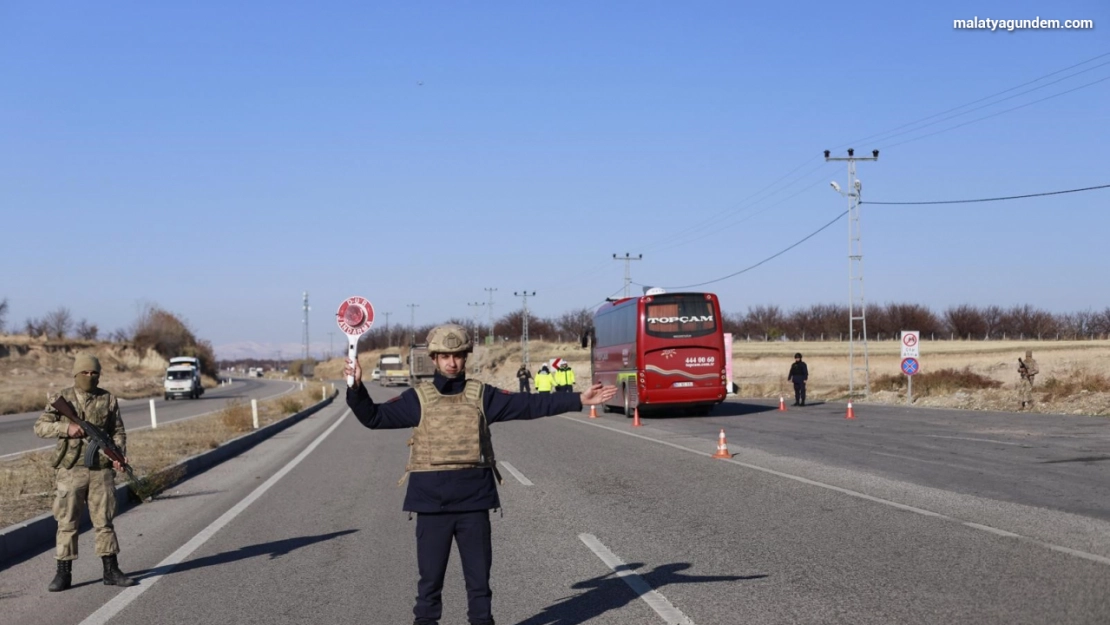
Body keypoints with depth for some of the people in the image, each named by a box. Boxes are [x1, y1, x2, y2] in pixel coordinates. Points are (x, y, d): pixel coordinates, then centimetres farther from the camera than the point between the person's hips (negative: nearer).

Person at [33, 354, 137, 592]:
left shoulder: (108, 400, 6)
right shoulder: (61, 399, 2)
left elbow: (118, 432, 7)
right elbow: (40, 426, -1)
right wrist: (66, 428, -16)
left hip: (101, 469, 1)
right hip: (71, 470, -1)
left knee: (104, 521, 7)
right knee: (67, 522, 2)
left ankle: (111, 571, 13)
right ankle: (63, 573, 10)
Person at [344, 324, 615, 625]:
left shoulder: (481, 395, 5)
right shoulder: (419, 398, 3)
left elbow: (530, 404, 0)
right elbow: (374, 417, 0)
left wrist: (579, 400, -7)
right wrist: (356, 387, -15)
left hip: (474, 500, 1)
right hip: (432, 501, -1)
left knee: (479, 576, 10)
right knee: (430, 577, 7)